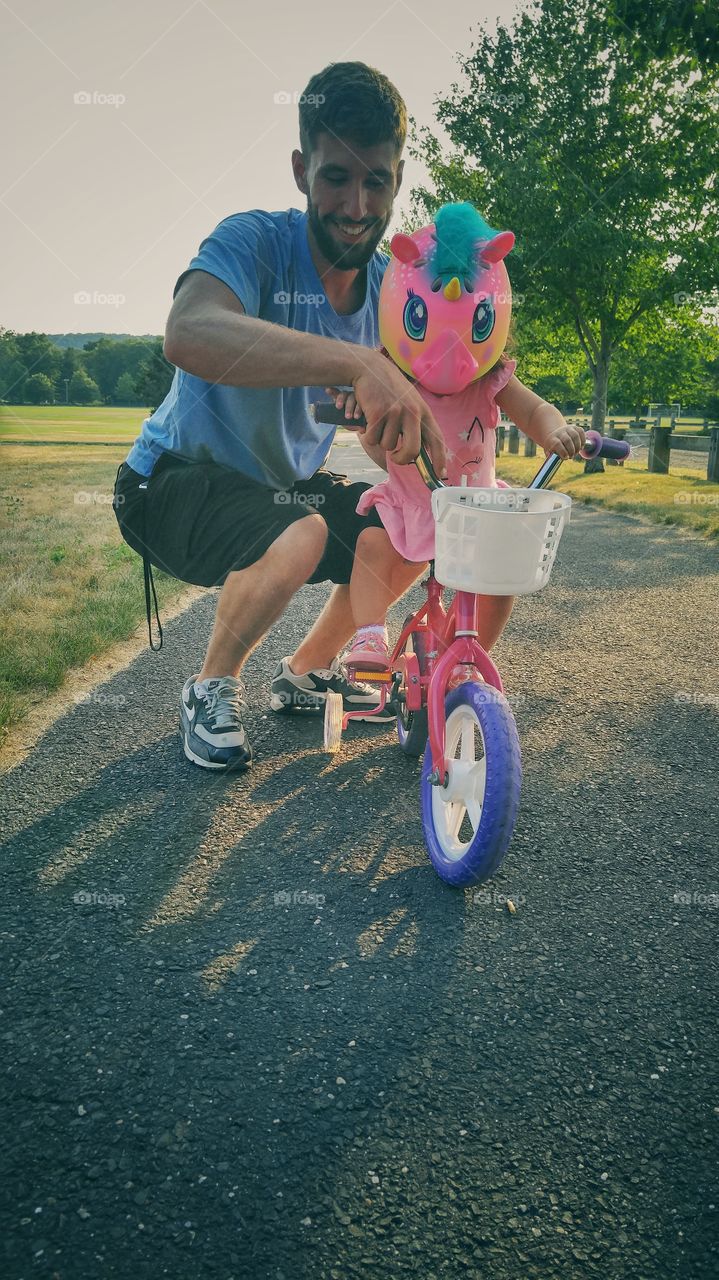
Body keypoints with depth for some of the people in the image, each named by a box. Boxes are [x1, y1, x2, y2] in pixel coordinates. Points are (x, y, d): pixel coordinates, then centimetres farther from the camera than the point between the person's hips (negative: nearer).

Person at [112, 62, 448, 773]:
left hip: (286, 483, 7)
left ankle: (307, 671, 13)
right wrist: (356, 362, -57)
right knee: (300, 534, -34)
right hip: (178, 481, -6)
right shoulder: (256, 242, -23)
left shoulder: (391, 285, -2)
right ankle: (212, 688, -6)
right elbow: (188, 333, -46)